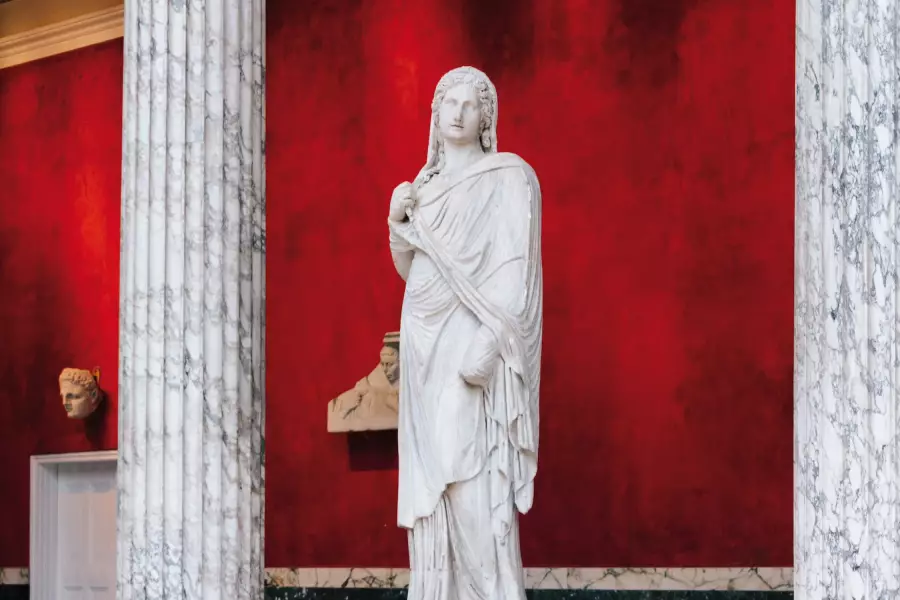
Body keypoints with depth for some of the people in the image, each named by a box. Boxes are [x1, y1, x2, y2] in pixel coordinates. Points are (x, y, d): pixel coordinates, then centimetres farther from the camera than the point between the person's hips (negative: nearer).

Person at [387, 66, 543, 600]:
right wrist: (398, 220, -1)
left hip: (474, 339, -7)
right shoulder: (427, 182, 15)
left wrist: (487, 346, -23)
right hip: (426, 342, 7)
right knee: (431, 477, 5)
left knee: (474, 475, -12)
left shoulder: (509, 177, -5)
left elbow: (517, 270, -12)